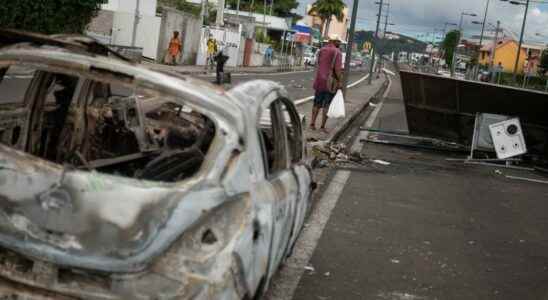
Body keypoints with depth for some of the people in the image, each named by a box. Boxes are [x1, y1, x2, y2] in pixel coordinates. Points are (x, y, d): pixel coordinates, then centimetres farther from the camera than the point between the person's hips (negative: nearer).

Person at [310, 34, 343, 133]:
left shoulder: (321, 50, 9)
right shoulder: (337, 52, -10)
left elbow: (318, 64, 12)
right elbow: (337, 69, -17)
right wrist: (340, 81, -11)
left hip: (319, 80, 6)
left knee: (317, 103, 14)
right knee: (327, 105, 1)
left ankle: (312, 123, 13)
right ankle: (323, 126, 1)